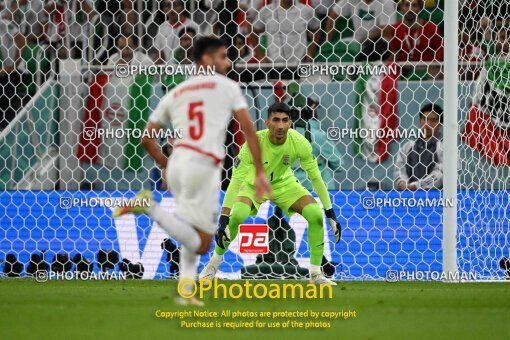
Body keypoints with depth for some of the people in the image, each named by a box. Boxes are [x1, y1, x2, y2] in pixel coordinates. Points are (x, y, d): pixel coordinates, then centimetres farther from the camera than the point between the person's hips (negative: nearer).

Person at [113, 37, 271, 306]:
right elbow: (248, 130, 2)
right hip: (204, 166, -6)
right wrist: (259, 173, 4)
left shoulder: (175, 93, 20)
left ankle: (185, 291, 9)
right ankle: (150, 208, -22)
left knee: (194, 236, 22)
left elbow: (147, 139, 18)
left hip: (177, 164, 6)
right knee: (201, 243, -6)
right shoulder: (226, 87, 9)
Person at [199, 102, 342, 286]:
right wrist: (223, 220, -39)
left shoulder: (299, 143, -26)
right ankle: (215, 261, -4)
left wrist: (331, 215, -13)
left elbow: (316, 177, -14)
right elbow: (236, 180, -33)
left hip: (284, 184, 2)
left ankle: (316, 273, -3)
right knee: (238, 214, -31)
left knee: (316, 214, -19)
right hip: (254, 184, -2)